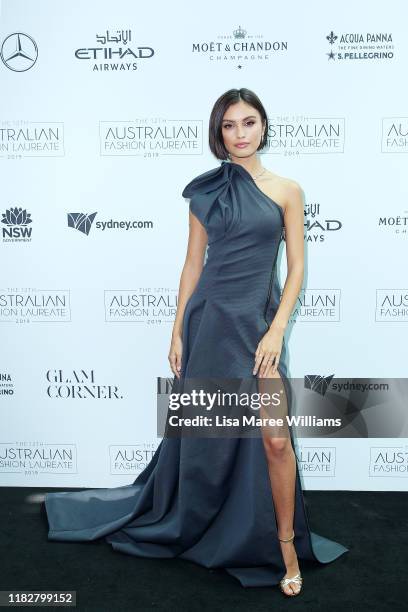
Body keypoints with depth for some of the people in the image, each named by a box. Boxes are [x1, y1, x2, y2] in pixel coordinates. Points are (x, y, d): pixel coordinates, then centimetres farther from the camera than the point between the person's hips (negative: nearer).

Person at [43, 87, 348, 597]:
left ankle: (286, 546, 17)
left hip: (259, 322, -1)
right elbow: (193, 263, 7)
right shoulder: (205, 191, 6)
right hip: (209, 319, 1)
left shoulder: (286, 190, 4)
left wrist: (276, 330, -10)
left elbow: (296, 267, 0)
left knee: (275, 440, -6)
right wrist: (178, 331, 3)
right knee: (201, 435, 13)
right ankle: (183, 526, 41)